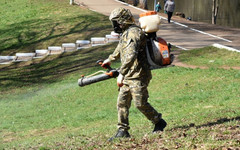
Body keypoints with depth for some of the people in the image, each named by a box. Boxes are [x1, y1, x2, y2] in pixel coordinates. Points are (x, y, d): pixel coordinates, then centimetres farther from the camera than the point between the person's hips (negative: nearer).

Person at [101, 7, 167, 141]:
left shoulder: (134, 33, -17)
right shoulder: (125, 34, 16)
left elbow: (131, 56, -30)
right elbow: (120, 49, 38)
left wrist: (121, 73, -33)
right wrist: (110, 59, 54)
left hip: (138, 76, -10)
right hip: (128, 77, 10)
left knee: (140, 103, -8)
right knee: (122, 102, 5)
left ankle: (159, 122, 10)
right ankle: (123, 131, 9)